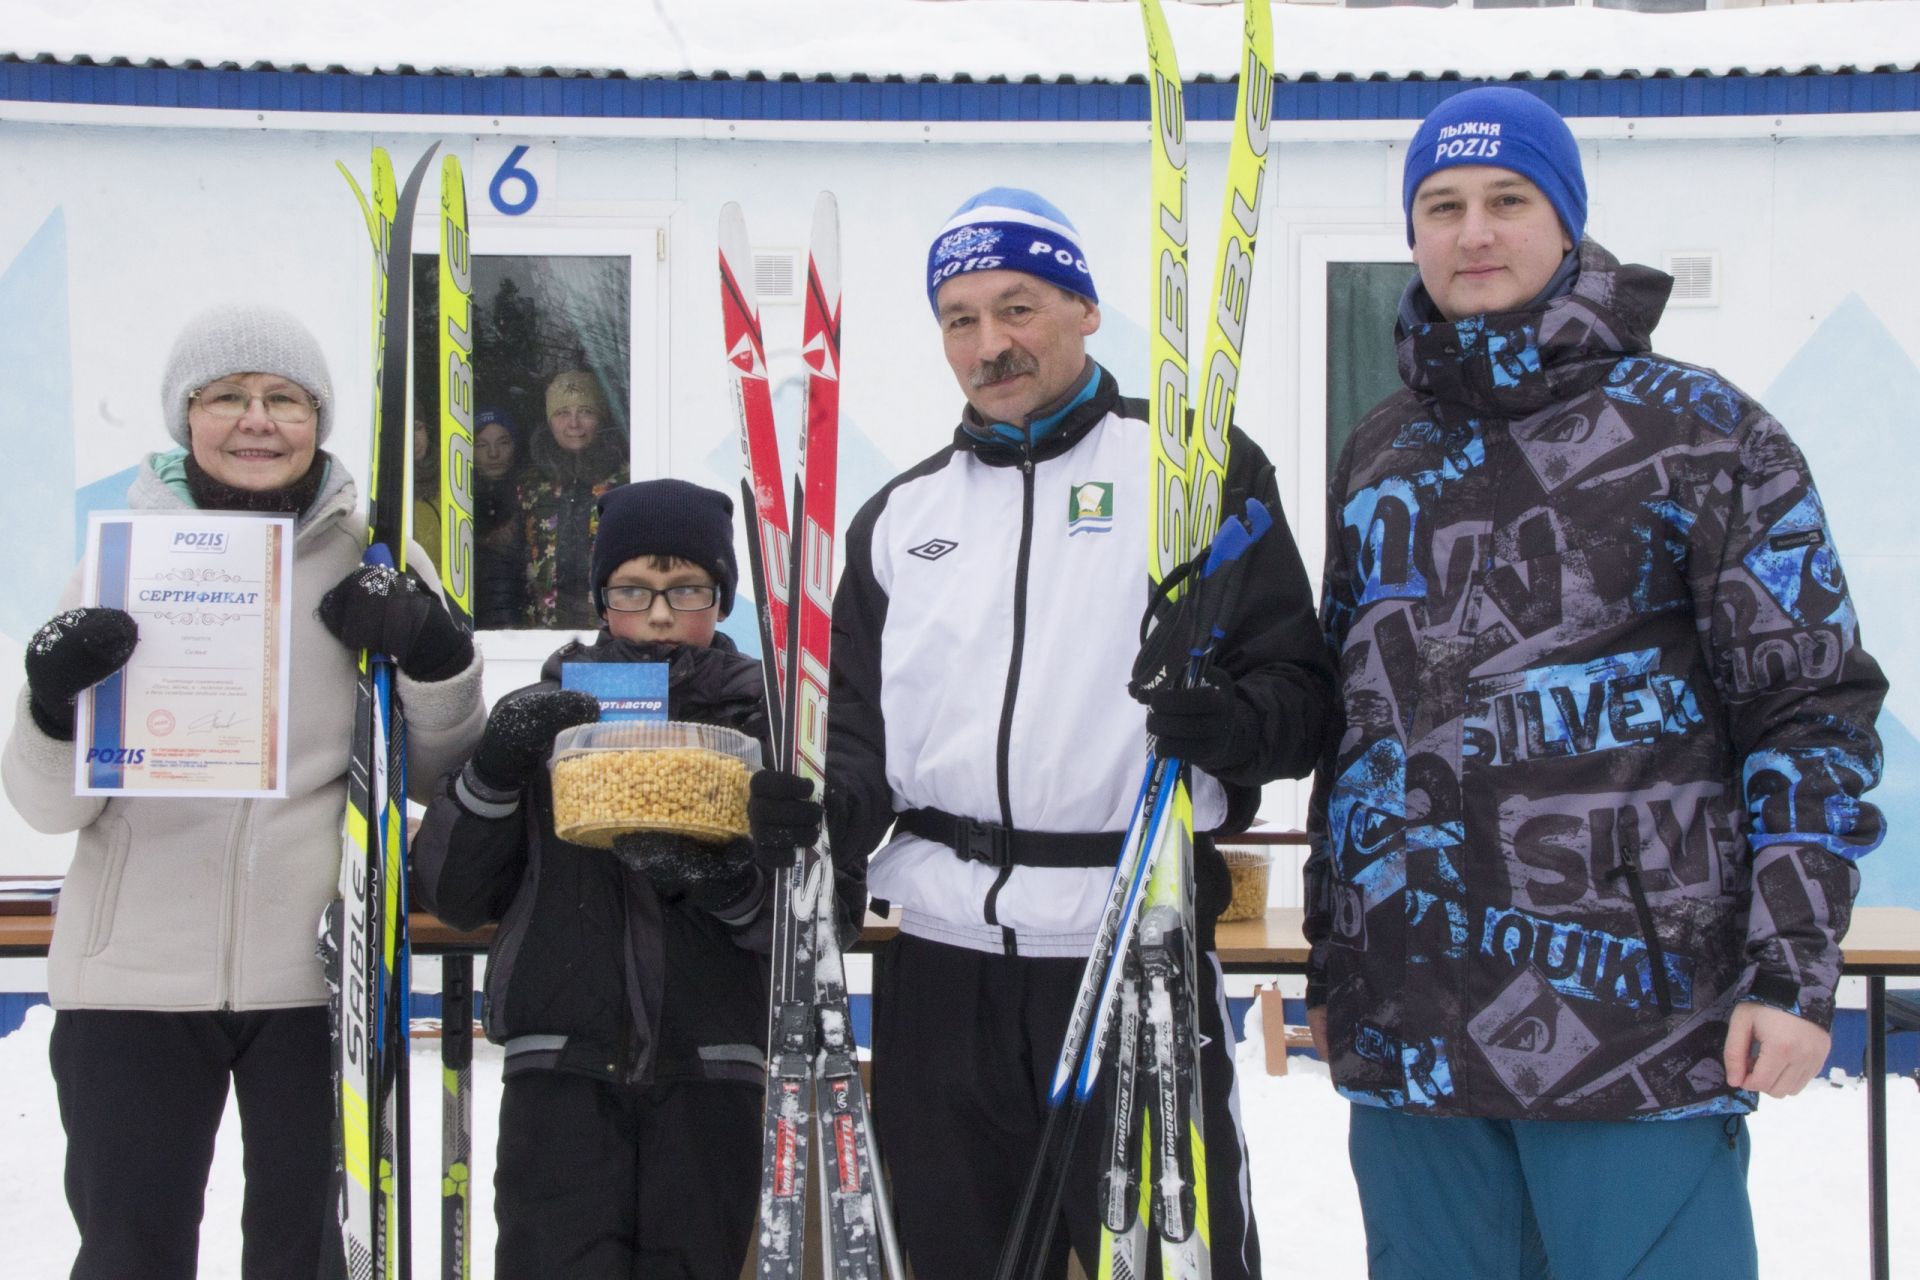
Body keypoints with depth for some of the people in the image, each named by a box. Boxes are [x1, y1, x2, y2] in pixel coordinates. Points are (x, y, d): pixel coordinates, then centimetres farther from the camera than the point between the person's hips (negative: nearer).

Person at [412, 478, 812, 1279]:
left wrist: (726, 885, -18)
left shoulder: (763, 723, 6)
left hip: (710, 1070, 0)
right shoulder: (545, 720, 9)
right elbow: (450, 895, 7)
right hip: (562, 1065, 0)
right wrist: (494, 773, -8)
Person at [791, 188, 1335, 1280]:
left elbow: (1302, 685, 0)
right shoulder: (900, 516, 16)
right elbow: (860, 728, 18)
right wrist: (824, 810, -4)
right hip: (940, 957, 4)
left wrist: (1230, 721, -22)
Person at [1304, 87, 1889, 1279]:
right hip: (1405, 1032, 5)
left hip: (1640, 1026, -5)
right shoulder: (1382, 454, 14)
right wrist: (1329, 960, 19)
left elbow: (1812, 709, -3)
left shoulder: (1699, 430, -1)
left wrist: (1795, 970, -10)